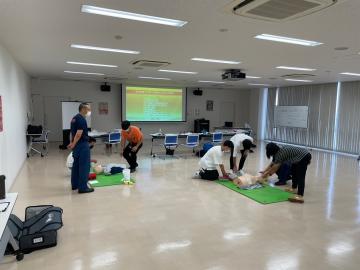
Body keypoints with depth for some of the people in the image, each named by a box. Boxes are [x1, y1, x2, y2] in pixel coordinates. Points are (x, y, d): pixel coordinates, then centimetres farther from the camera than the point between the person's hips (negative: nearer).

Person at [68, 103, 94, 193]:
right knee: (84, 166, -6)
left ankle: (75, 184, 22)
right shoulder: (82, 119, -18)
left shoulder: (74, 118, 14)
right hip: (82, 145, -10)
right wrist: (73, 144, -15)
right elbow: (79, 134, -24)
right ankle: (82, 187, -4)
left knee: (76, 165, 15)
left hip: (77, 145, 10)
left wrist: (72, 143, 18)